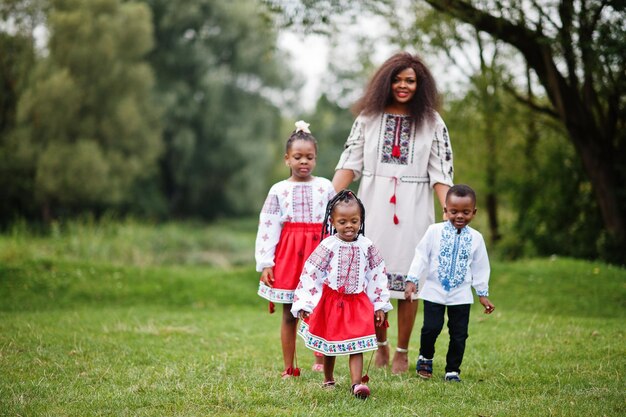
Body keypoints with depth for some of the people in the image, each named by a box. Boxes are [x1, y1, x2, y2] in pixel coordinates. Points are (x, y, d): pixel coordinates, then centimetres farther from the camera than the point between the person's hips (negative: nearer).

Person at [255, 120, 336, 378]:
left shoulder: (325, 187, 4)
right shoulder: (279, 190, 3)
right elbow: (267, 228, 0)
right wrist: (265, 263, -6)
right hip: (289, 254, 0)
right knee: (289, 314, 5)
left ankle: (320, 362, 17)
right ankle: (289, 368, 11)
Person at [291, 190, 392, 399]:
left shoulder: (366, 246, -2)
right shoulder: (328, 246, -9)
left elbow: (378, 276, 4)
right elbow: (310, 273, -8)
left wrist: (380, 305, 3)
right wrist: (304, 304, -12)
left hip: (358, 303, 0)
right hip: (330, 302, 0)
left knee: (356, 345, -8)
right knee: (329, 344, 13)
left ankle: (357, 383, -17)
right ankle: (328, 380, 31)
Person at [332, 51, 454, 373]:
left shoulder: (431, 122, 3)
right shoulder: (368, 117, 5)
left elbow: (441, 172, -2)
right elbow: (350, 163, 1)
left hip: (412, 208, -1)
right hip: (373, 206, 1)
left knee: (408, 279, 1)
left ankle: (402, 352, 13)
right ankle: (380, 345, 22)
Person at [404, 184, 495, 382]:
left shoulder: (476, 238, 3)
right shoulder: (435, 231, -3)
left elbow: (480, 267, 10)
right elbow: (421, 256, 0)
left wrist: (483, 294, 9)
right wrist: (412, 280, -8)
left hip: (461, 295, 2)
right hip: (434, 292, -2)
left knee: (459, 334, 3)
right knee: (431, 328, -5)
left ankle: (452, 370, 16)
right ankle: (425, 358, 23)